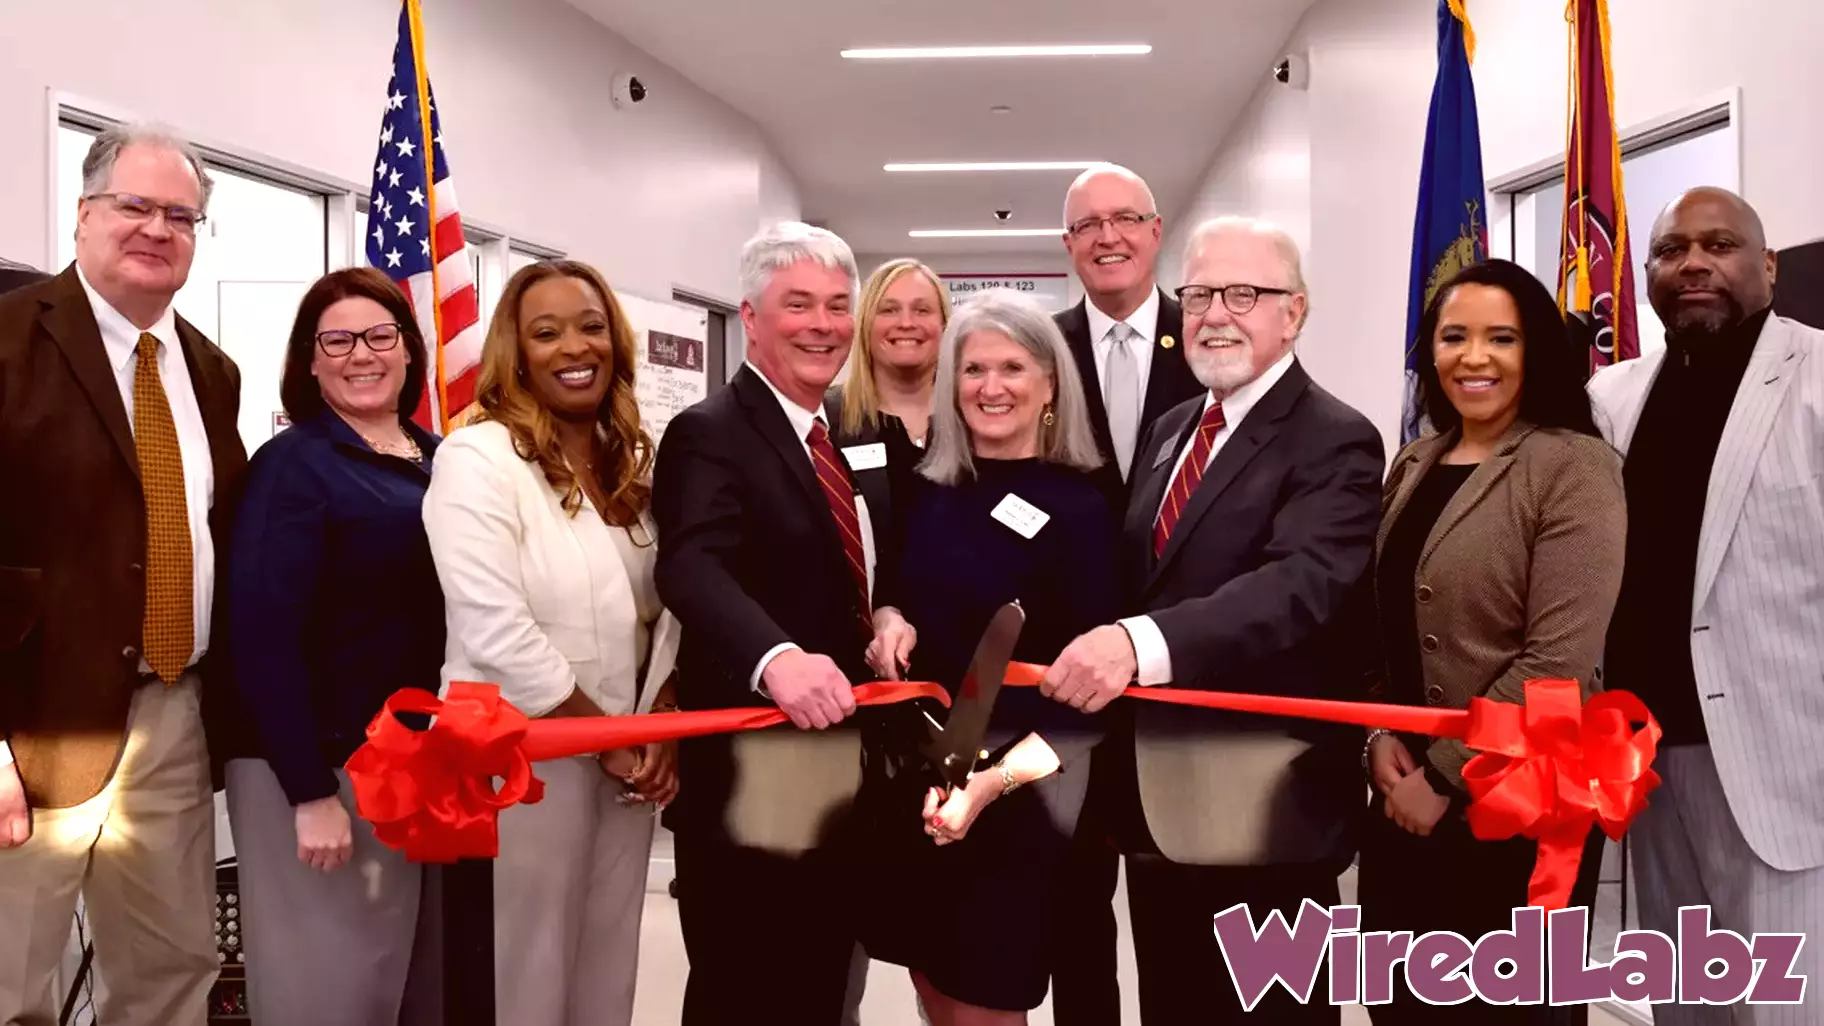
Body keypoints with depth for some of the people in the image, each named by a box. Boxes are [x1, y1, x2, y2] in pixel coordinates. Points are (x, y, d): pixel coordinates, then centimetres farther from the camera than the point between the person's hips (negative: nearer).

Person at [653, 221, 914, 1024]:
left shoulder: (861, 438, 13)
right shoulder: (709, 435, -12)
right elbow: (694, 568, -29)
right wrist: (779, 657, -47)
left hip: (846, 777, 8)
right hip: (754, 788, -8)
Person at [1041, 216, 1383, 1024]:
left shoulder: (1333, 442, -11)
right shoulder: (1170, 428, 13)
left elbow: (1301, 585, -28)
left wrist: (1140, 643, -41)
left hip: (1260, 803, -7)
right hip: (1155, 790, 7)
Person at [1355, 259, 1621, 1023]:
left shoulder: (1573, 467, -11)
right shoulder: (1413, 467, 9)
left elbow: (1558, 663, -18)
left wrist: (1444, 775, -15)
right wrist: (1380, 740, -3)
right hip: (1405, 797, 6)